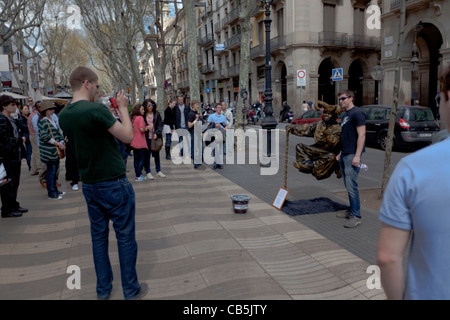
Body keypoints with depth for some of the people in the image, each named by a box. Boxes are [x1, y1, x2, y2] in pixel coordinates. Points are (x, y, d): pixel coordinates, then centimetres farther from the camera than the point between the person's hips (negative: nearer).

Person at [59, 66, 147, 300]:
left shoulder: (64, 115, 4)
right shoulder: (96, 110, -20)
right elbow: (128, 136, -16)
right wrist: (123, 108, -5)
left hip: (89, 185, 7)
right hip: (114, 184, -7)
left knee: (98, 236, 16)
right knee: (125, 237, 6)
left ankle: (103, 289, 27)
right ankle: (131, 291, 18)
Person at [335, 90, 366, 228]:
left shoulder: (357, 113, -10)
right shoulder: (345, 115, 19)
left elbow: (361, 135, -16)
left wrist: (357, 155, -21)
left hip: (352, 155, -9)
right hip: (344, 155, 9)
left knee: (351, 186, -9)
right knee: (348, 185, 13)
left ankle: (356, 216, -3)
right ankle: (352, 211, 23)